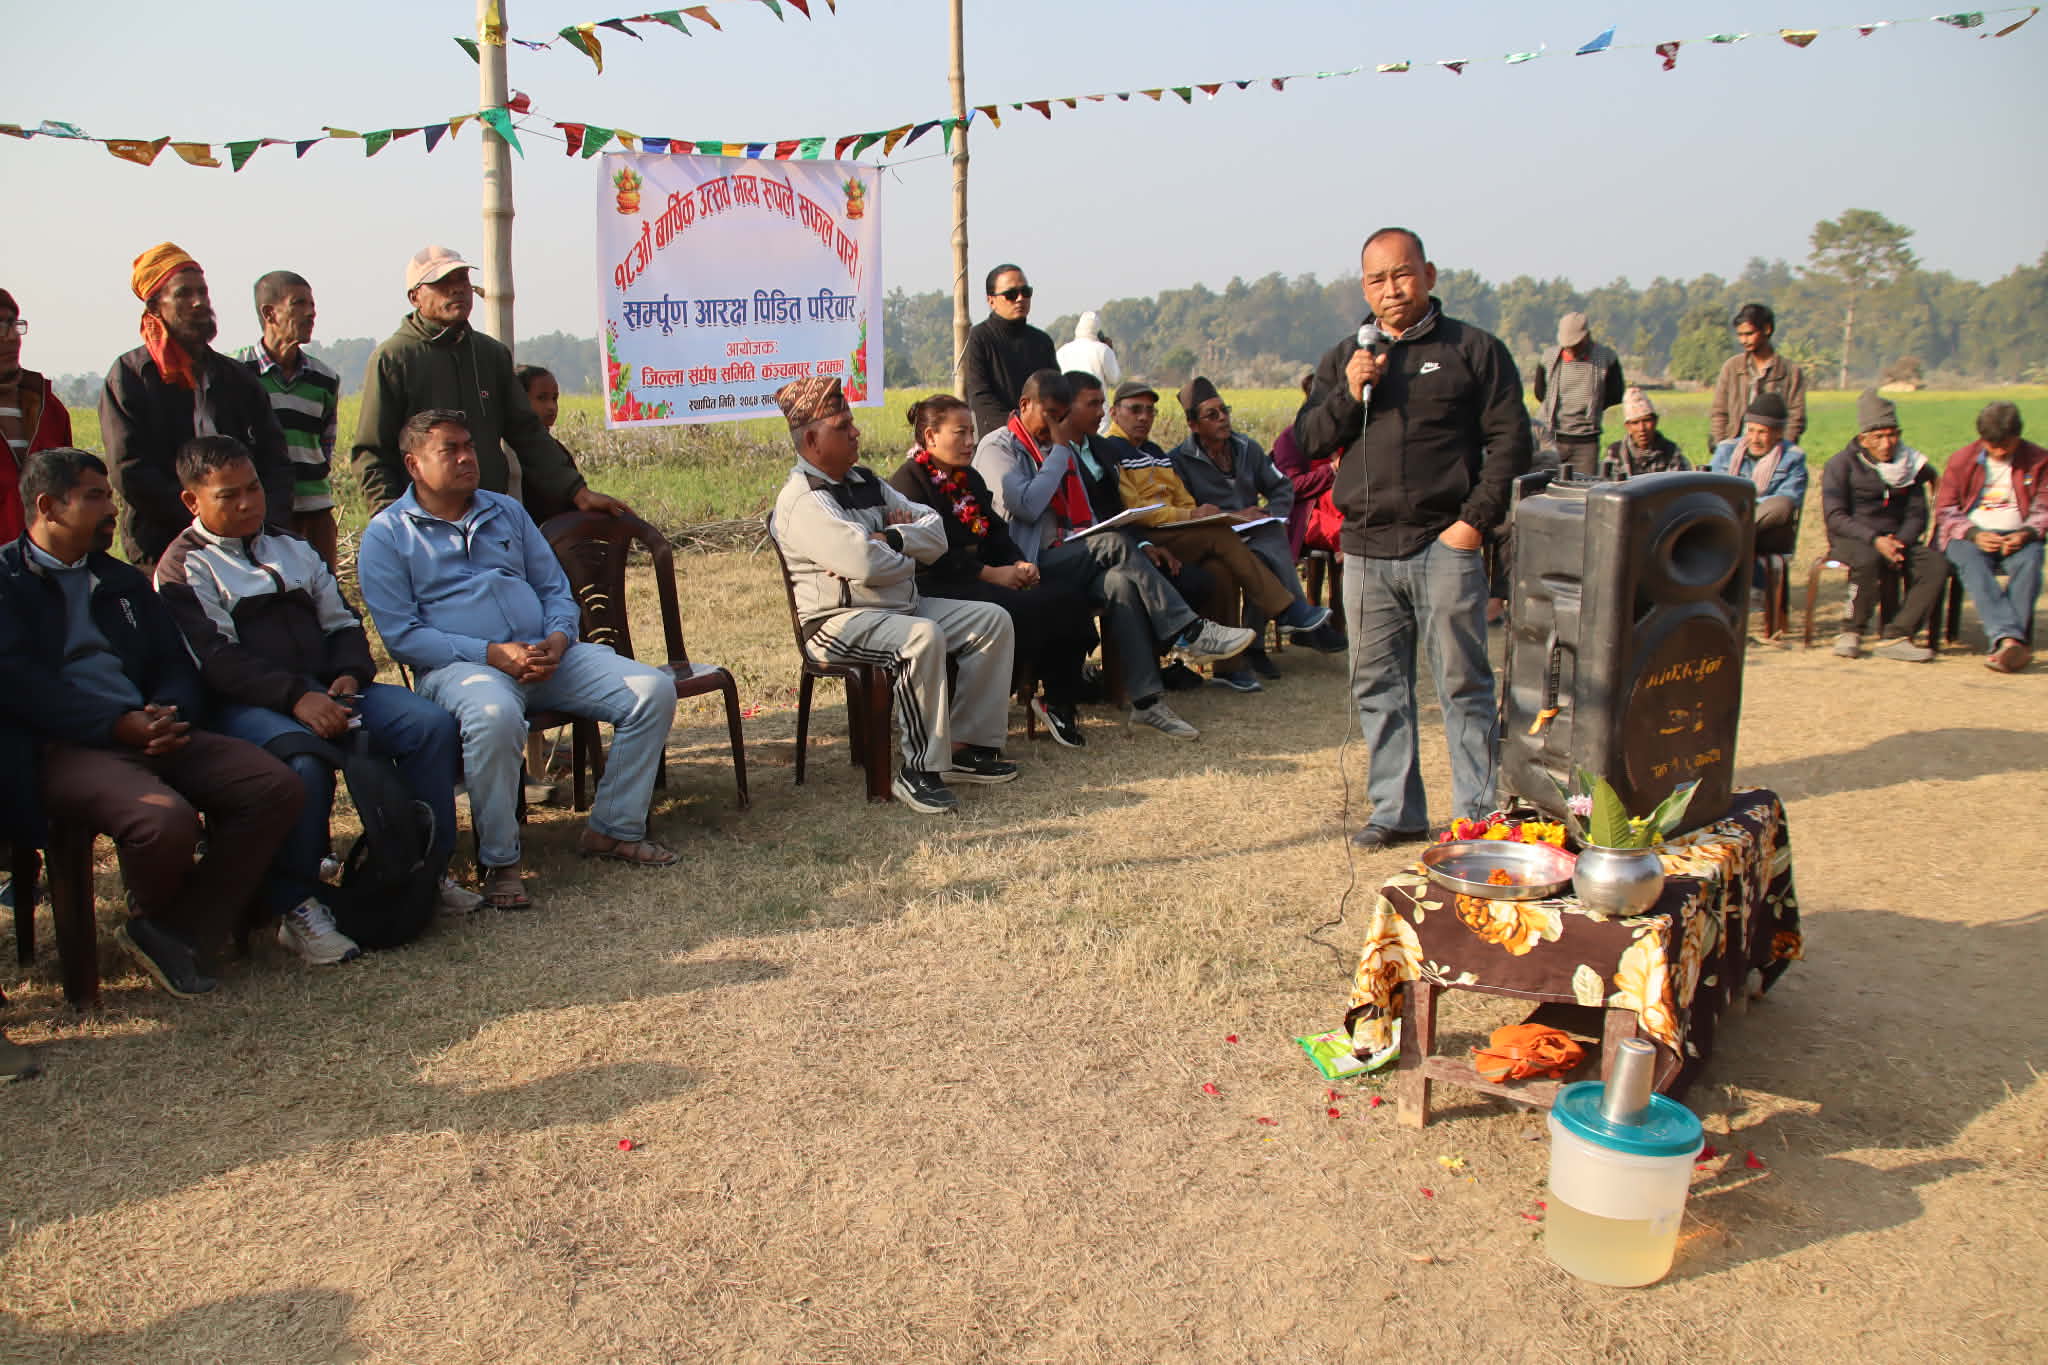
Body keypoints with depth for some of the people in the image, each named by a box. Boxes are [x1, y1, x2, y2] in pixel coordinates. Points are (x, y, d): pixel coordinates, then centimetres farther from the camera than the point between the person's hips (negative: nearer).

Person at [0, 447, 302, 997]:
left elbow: (176, 665, 18)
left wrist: (167, 714, -6)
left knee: (277, 786, -16)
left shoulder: (123, 581, 26)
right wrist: (118, 725, -18)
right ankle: (158, 920, 2)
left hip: (149, 731, 6)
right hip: (61, 747, -6)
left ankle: (176, 933, -11)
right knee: (165, 818, -34)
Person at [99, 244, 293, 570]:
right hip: (161, 552, -4)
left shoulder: (238, 377, 18)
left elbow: (274, 459, 12)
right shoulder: (130, 375, 4)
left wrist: (271, 524, -6)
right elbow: (130, 473, -6)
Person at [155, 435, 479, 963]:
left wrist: (350, 673, -1)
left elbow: (342, 622, 23)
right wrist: (296, 697, -24)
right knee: (304, 762, -38)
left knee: (434, 724, -16)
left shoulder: (292, 550, 25)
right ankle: (297, 908, -23)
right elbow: (217, 661, -11)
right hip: (246, 704, -6)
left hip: (325, 690, 6)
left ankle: (427, 869, -7)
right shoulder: (185, 567, 3)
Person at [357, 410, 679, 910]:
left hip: (545, 655, 6)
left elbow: (556, 589, 18)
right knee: (494, 716, -41)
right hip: (460, 665, -5)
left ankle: (614, 828, -1)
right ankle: (498, 862, -22)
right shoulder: (386, 534, 4)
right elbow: (401, 635, -6)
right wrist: (493, 654, -17)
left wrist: (557, 640, -5)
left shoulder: (506, 511, 21)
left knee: (653, 689, -13)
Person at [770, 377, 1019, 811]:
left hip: (902, 605, 9)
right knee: (923, 637, -36)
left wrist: (893, 539, -11)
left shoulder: (864, 482, 15)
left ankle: (968, 746, -1)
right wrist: (909, 556, -5)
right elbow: (866, 563, -27)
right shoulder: (802, 501, -14)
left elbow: (936, 534, 10)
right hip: (840, 621, -9)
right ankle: (920, 771, -27)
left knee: (993, 620, 0)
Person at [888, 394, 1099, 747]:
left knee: (1070, 604, -13)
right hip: (936, 588, -8)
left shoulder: (968, 479, 21)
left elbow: (997, 533, 19)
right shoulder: (908, 482, -6)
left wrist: (1019, 564, -3)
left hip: (980, 581, 8)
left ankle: (1060, 701, -5)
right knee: (1024, 612, -31)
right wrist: (991, 573, -18)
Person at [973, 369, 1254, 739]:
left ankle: (1147, 698, -30)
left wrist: (1137, 550, 7)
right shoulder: (997, 448, -1)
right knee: (1114, 545, -27)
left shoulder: (1060, 449, 23)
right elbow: (1027, 505, -18)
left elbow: (1085, 519, 24)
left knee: (1120, 581, -26)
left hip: (1065, 562, 7)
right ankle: (1189, 634, -23)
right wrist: (1059, 451, -7)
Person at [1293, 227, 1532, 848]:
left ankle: (1478, 815, 8)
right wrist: (1348, 395, -7)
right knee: (1378, 687, 8)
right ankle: (1395, 811, 18)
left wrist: (1477, 519, -10)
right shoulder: (1344, 358, 15)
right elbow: (1306, 441, 10)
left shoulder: (1473, 349, 4)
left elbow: (1510, 441, -1)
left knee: (1463, 685, 0)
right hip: (1367, 551, 4)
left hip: (1444, 547, -4)